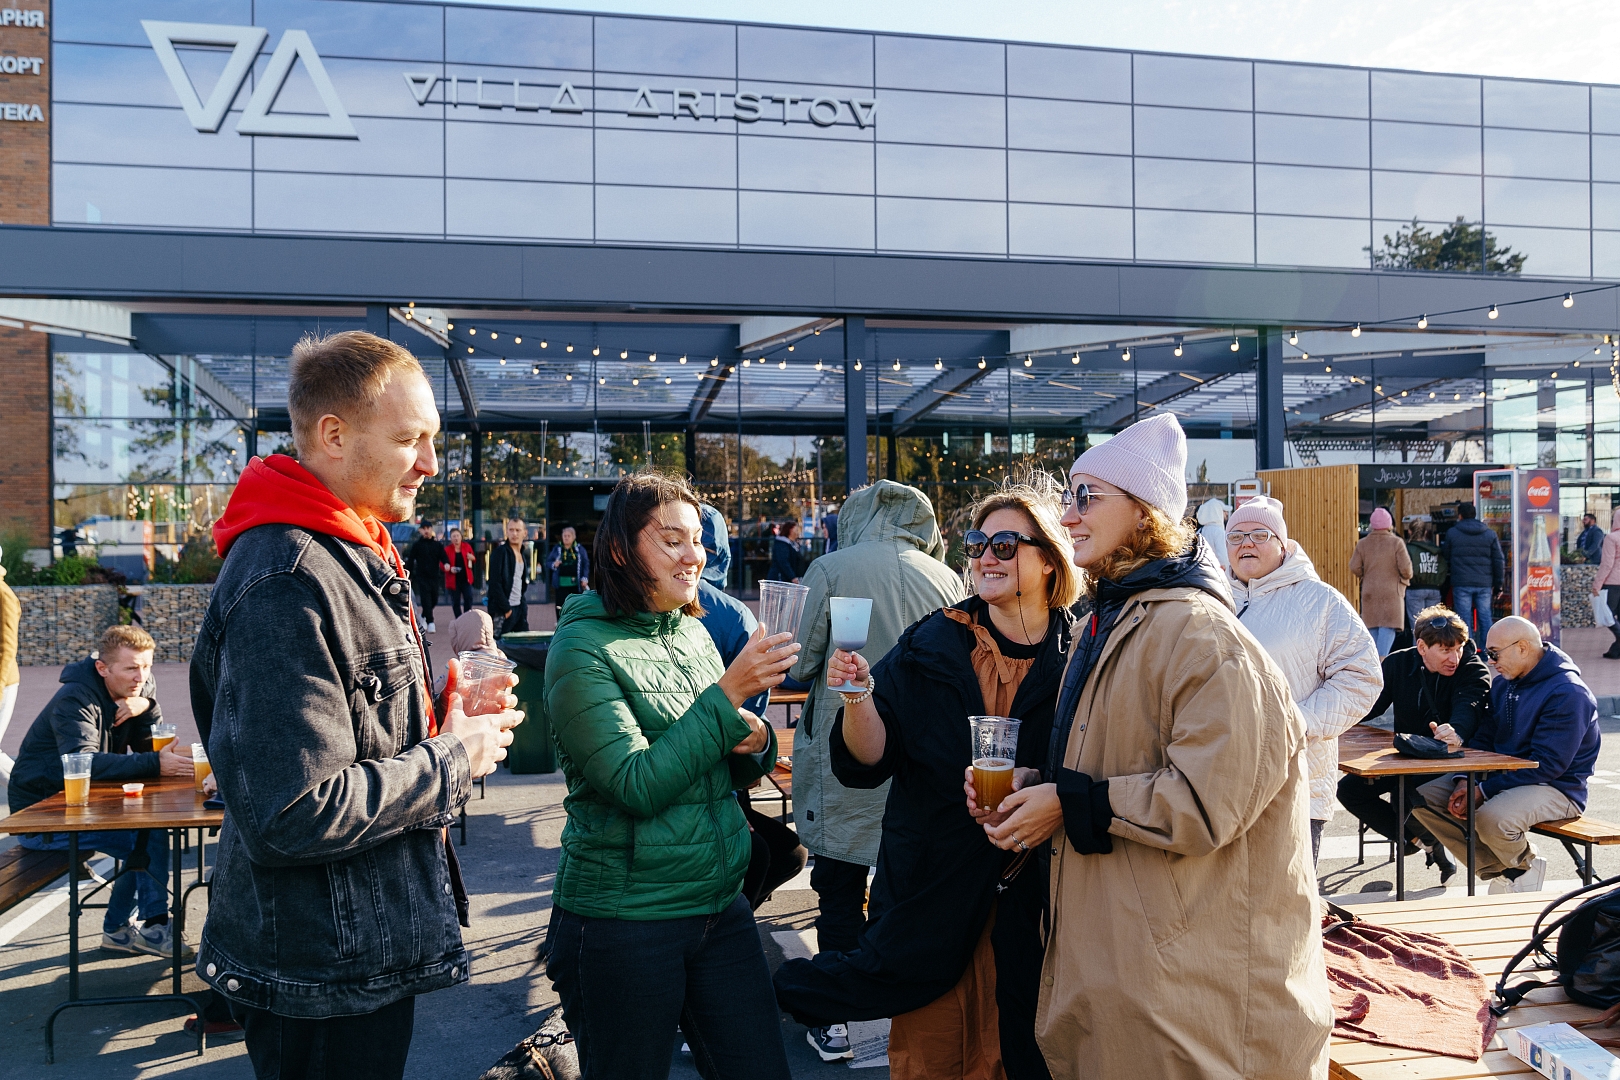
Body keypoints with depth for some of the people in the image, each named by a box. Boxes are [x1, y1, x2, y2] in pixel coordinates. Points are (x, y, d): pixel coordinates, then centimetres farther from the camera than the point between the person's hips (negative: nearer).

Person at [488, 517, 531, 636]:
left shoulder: (522, 555, 14)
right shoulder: (500, 552, -9)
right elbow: (495, 583, -16)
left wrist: (523, 604, 9)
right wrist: (506, 608, -16)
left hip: (519, 608, 8)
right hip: (503, 611, -8)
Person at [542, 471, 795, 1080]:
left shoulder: (693, 633, 6)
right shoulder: (583, 649, -12)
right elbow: (638, 785, -21)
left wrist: (755, 741, -8)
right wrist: (729, 693, -22)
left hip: (721, 903, 6)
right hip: (623, 921, -6)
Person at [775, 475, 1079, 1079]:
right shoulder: (931, 647, 0)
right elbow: (868, 763, -4)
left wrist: (1033, 783, -21)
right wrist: (859, 696, -22)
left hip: (1034, 899, -1)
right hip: (934, 890, 1)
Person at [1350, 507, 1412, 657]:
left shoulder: (1362, 543, 2)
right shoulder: (1397, 542, -7)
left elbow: (1354, 568, -2)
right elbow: (1406, 568, -11)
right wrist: (1406, 577, 11)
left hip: (1369, 594, 4)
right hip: (1391, 594, -4)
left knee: (1372, 630, 13)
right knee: (1388, 629, -7)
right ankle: (1381, 661, -19)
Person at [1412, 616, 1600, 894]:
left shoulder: (1567, 693, -19)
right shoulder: (1504, 683, 8)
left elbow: (1548, 765, -23)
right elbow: (1483, 738, 11)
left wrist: (1483, 792, -23)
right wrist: (1464, 781, -7)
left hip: (1555, 788, -8)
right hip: (1501, 775, 8)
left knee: (1492, 818, -37)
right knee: (1424, 798, -7)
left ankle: (1525, 868, -1)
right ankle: (1499, 870, -2)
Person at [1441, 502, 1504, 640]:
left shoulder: (1451, 533, 1)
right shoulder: (1490, 534, 7)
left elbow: (1445, 558, 6)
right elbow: (1498, 560, 6)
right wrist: (1498, 584, 9)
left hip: (1461, 583, -2)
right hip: (1484, 584, 2)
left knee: (1464, 619, 0)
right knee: (1485, 617, 8)